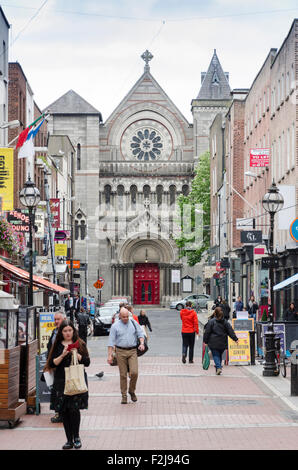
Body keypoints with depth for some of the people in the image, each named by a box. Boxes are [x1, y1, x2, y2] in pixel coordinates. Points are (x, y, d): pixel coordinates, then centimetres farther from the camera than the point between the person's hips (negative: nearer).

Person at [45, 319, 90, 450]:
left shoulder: (80, 344, 6)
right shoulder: (57, 345, 8)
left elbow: (87, 362, 0)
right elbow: (52, 363, 2)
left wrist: (76, 354, -13)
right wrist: (62, 355, -12)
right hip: (61, 382, 2)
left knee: (74, 408, -12)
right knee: (64, 411, 2)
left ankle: (76, 437, 6)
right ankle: (69, 440, 10)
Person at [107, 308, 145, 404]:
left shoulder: (133, 323, 7)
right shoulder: (115, 326, 1)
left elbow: (140, 333, 12)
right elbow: (111, 342, 0)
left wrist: (142, 343, -8)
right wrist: (109, 355, -6)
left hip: (132, 351, 1)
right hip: (120, 352, -1)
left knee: (134, 372, -11)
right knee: (123, 374, 1)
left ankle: (132, 391, 12)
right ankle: (124, 395, 11)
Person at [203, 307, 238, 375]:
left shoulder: (211, 321, -6)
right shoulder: (225, 322, 5)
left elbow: (207, 332, -5)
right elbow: (230, 331, 2)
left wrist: (205, 341, 1)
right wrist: (235, 339, 2)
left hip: (214, 343, -4)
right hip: (222, 343, 4)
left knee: (215, 355, -1)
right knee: (220, 355, 18)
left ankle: (218, 367, -19)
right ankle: (219, 366, 24)